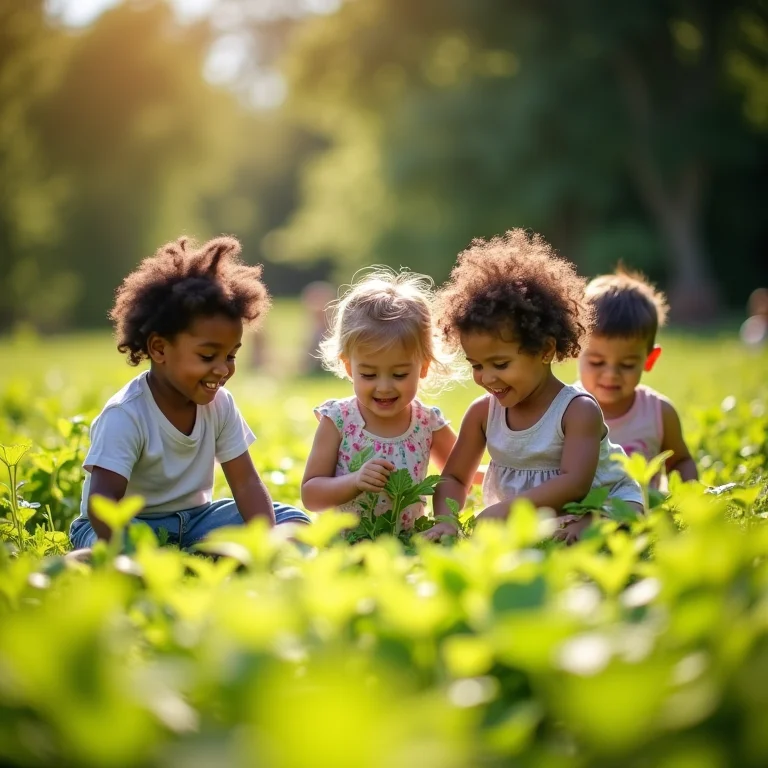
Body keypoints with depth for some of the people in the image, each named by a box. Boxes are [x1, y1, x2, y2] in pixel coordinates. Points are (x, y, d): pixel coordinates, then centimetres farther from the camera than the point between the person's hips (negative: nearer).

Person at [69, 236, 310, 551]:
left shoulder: (220, 404, -5)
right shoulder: (126, 417, -24)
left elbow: (246, 484, -7)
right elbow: (101, 504, -31)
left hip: (193, 519, 6)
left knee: (293, 522, -11)